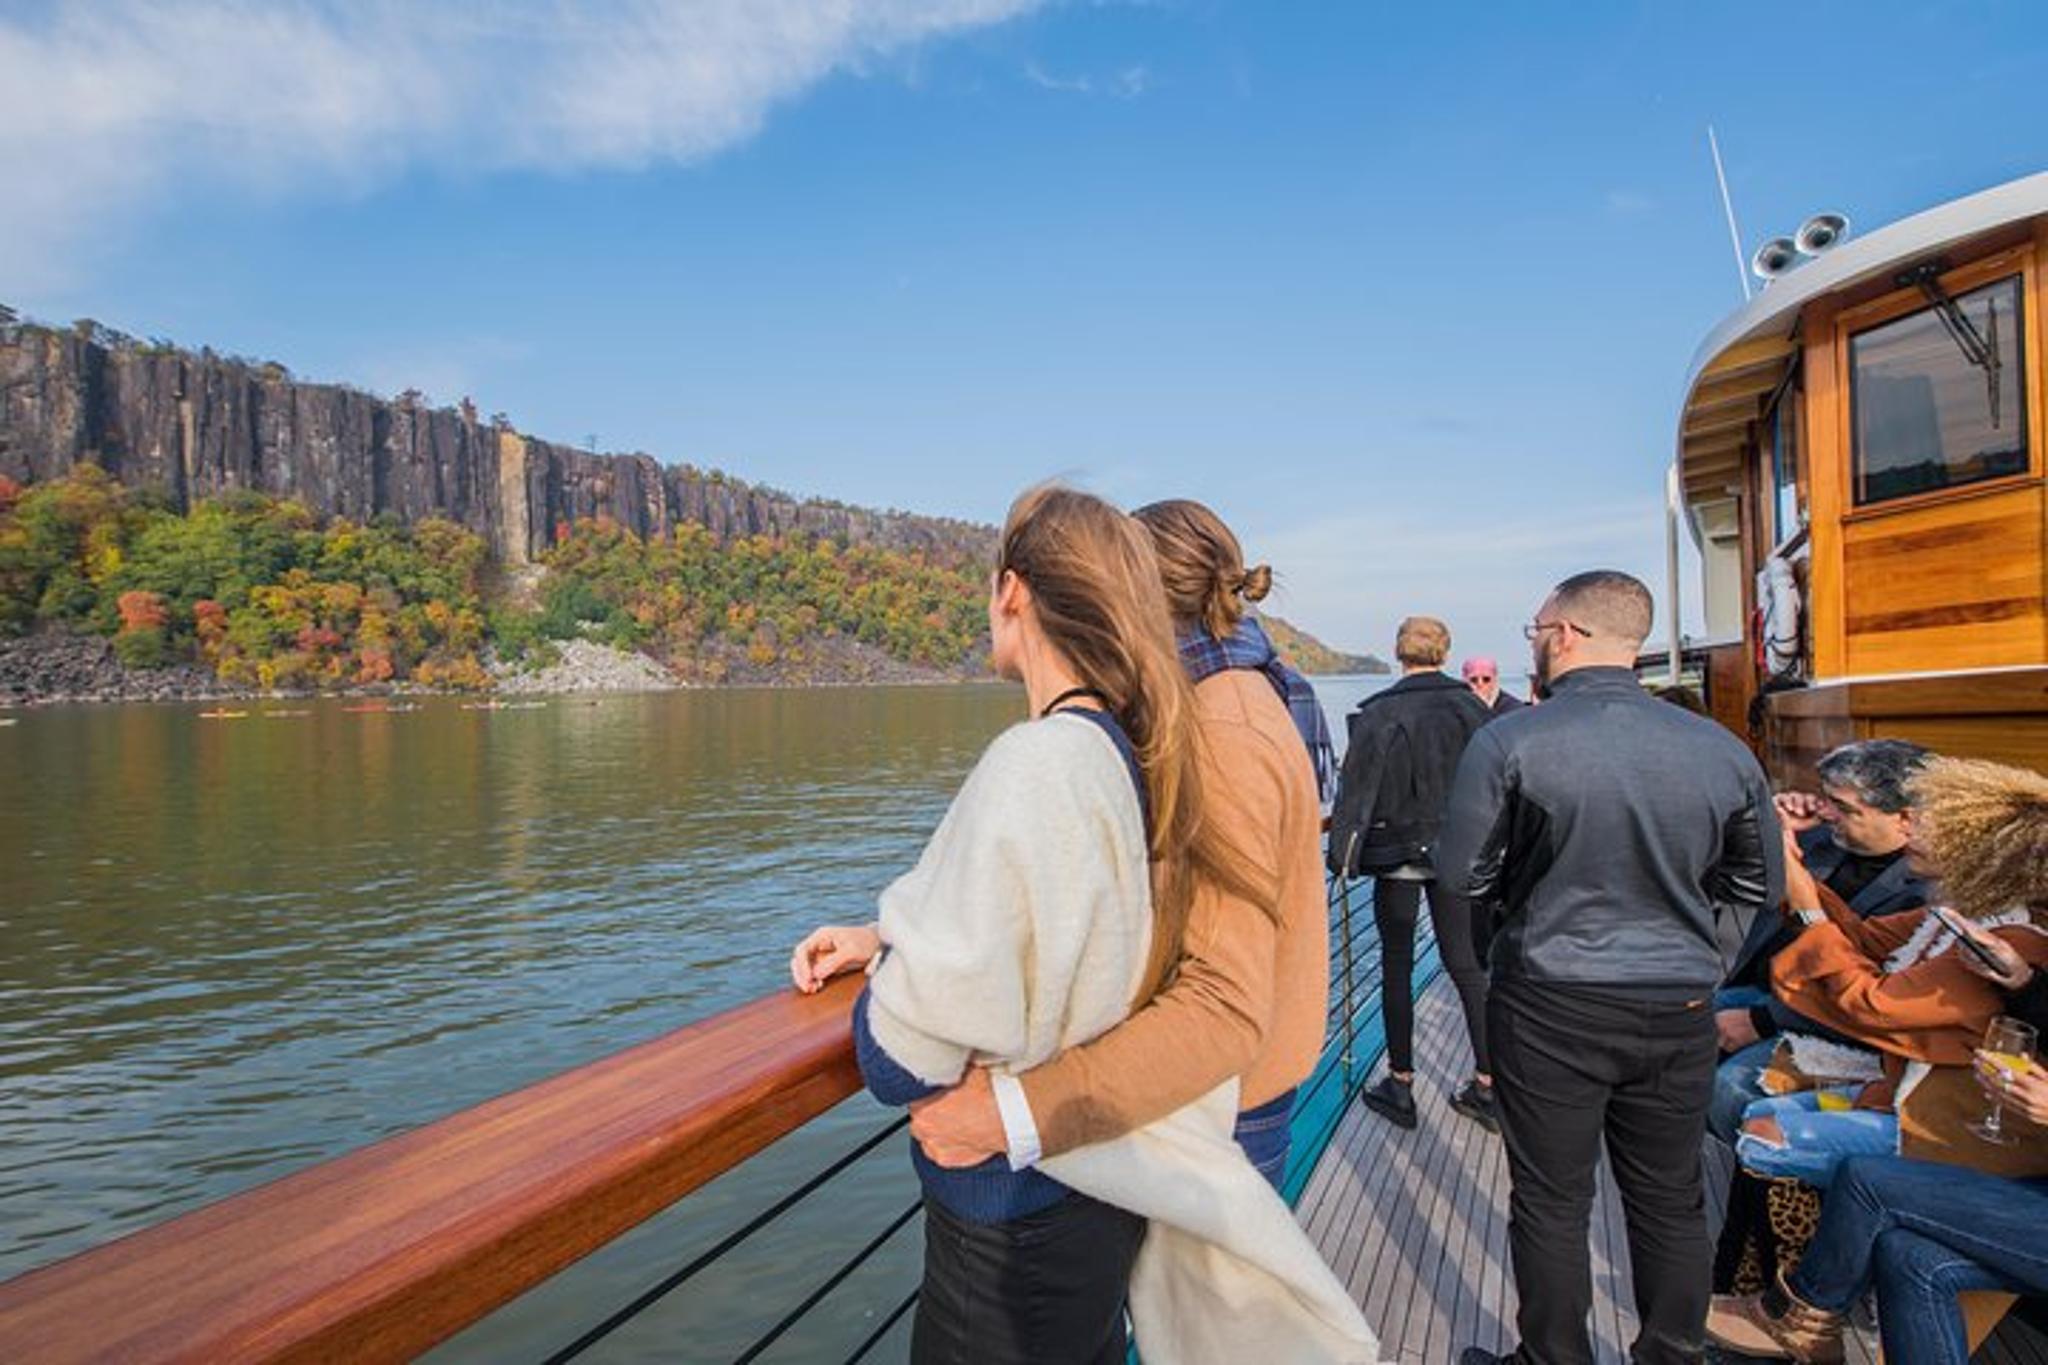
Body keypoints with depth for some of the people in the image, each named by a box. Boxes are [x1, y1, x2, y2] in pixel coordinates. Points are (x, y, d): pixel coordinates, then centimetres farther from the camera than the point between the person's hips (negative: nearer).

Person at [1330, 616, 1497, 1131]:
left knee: (1396, 968, 8)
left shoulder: (1378, 714, -11)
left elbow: (1356, 789, -11)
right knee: (1467, 966, 12)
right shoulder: (1471, 708, -1)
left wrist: (1342, 853, -5)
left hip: (1397, 856, -3)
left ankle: (1400, 1086, 15)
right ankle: (1487, 1085, 16)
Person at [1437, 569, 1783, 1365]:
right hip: (1681, 1008, 4)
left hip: (1549, 1007, -3)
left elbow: (1462, 873, -9)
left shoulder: (1508, 742, -16)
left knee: (1551, 1204, 13)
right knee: (1671, 1201, 20)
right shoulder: (1723, 749, -4)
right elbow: (1761, 887, 6)